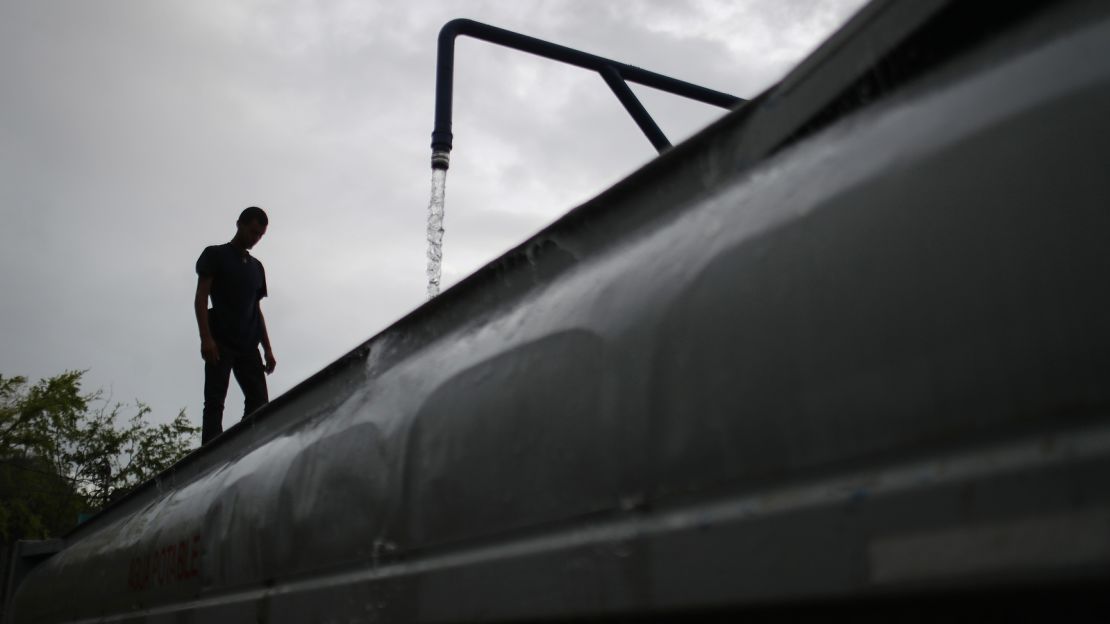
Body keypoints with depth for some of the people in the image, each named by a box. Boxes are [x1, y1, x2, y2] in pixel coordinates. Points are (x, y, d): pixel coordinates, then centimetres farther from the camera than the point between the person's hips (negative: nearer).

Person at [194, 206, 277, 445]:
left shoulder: (257, 267, 23)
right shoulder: (215, 255, 7)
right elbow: (201, 298, -1)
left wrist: (268, 349, 12)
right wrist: (206, 338, -15)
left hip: (248, 345, 6)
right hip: (220, 342, -6)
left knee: (259, 403, -5)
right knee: (215, 403, -12)